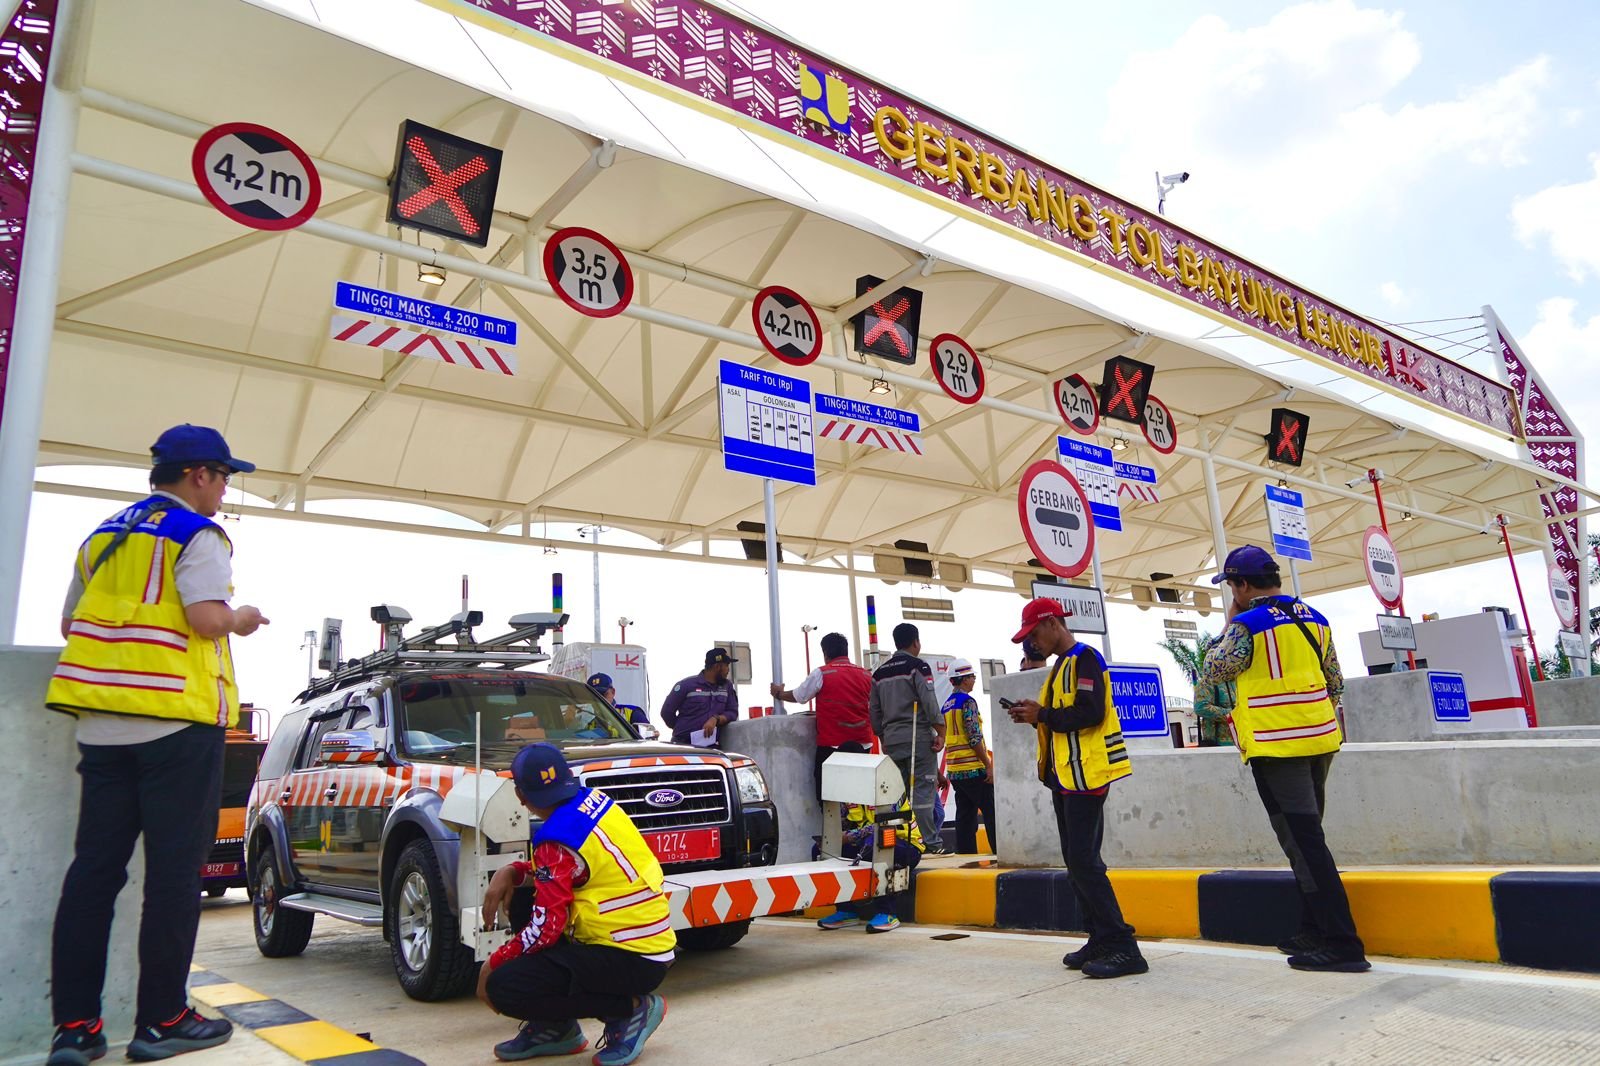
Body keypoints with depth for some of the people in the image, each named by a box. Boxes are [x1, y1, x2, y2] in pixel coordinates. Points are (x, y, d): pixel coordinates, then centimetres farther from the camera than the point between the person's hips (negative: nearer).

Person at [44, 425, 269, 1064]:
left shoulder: (104, 535, 19)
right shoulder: (196, 534, -5)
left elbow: (70, 622, 21)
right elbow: (207, 619, -18)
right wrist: (241, 622, 2)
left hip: (100, 723, 7)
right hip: (177, 719, -7)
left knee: (93, 868, 9)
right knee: (173, 872, 0)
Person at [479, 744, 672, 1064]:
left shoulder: (557, 839, -19)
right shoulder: (594, 799, 5)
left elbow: (546, 928, -17)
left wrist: (493, 964, -2)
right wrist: (511, 872, 4)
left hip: (632, 960, -9)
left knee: (503, 987, -13)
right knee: (525, 902, 16)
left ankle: (631, 1009, -2)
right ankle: (553, 1028, 18)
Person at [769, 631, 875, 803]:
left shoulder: (821, 673, -6)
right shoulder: (866, 675, 7)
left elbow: (798, 696, 4)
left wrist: (779, 693, 24)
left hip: (832, 744, -4)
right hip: (862, 744, 4)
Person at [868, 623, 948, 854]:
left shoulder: (880, 672, 14)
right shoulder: (918, 666, -5)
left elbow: (874, 711, 15)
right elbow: (930, 703, -13)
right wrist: (941, 733, -9)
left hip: (891, 740, 6)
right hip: (917, 736, -6)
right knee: (923, 791, -5)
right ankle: (932, 843, -4)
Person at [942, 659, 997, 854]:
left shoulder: (946, 705, 15)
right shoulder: (967, 701, -11)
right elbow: (974, 737, -17)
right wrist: (989, 765, -13)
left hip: (954, 770, 8)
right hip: (973, 769, -8)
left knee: (965, 816, 10)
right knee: (992, 815, -2)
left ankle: (966, 853, 10)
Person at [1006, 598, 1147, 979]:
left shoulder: (1083, 658, -11)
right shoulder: (1062, 664, 19)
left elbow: (1090, 713, -22)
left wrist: (1042, 715, -14)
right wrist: (1036, 714, 3)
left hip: (1085, 774, -10)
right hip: (1065, 776, 10)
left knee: (1084, 861, -11)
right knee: (1075, 861, 11)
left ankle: (1123, 947, -6)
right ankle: (1100, 941, 17)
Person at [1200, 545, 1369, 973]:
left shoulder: (1247, 625, -13)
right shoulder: (1314, 618, 11)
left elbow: (1211, 672, -1)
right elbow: (1336, 681, 16)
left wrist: (1228, 624, 5)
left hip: (1276, 747, -8)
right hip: (1320, 741, 8)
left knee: (1302, 842, -5)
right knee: (1307, 838, 17)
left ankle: (1343, 944, -5)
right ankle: (1315, 931, 24)